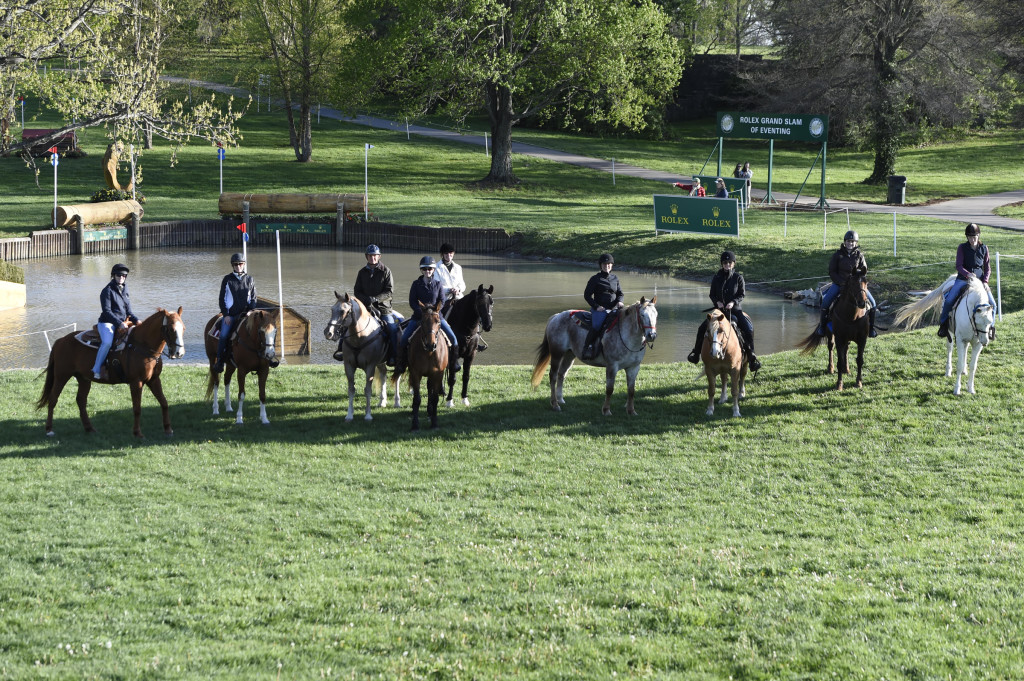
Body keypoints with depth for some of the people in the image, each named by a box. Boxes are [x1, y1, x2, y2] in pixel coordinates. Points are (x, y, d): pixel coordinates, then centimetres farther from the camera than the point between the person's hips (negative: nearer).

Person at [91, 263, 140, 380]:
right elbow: (107, 311, -13)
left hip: (123, 323, 7)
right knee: (107, 342, -33)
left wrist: (136, 320, 1)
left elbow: (128, 312, 20)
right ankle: (96, 370, -27)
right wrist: (119, 323, -22)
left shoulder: (125, 291, 16)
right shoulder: (108, 290, -5)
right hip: (107, 323, -7)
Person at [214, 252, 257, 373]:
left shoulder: (249, 280, 11)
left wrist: (250, 311, -4)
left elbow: (253, 299, 13)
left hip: (245, 314, 2)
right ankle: (220, 362, -15)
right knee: (224, 335, -21)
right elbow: (222, 298, 5)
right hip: (230, 315, -2)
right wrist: (226, 314, -5)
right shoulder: (227, 280, 6)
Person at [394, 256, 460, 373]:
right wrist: (422, 312, -16)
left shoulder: (437, 284, 6)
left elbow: (442, 301, 3)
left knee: (453, 338, -12)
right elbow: (412, 302, -2)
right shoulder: (416, 284, 2)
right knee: (403, 341, -15)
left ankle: (453, 362, 6)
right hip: (418, 316, -1)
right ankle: (401, 363, 0)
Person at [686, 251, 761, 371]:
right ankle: (696, 352, 5)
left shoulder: (738, 277, -2)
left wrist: (733, 302, -19)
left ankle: (751, 354, -12)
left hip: (735, 309, -2)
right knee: (703, 327, -12)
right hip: (720, 309, 2)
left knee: (748, 328, -23)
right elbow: (712, 294, 8)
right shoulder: (717, 277, 4)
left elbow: (742, 294, -2)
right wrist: (717, 302, -12)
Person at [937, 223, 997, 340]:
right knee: (949, 300, -21)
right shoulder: (962, 248, -2)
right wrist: (968, 274, -28)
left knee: (992, 304, -11)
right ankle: (943, 325, -4)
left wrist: (985, 281, -9)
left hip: (979, 280, 2)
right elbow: (959, 266, -8)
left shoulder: (984, 248, 3)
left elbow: (987, 267, 6)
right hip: (963, 279, -2)